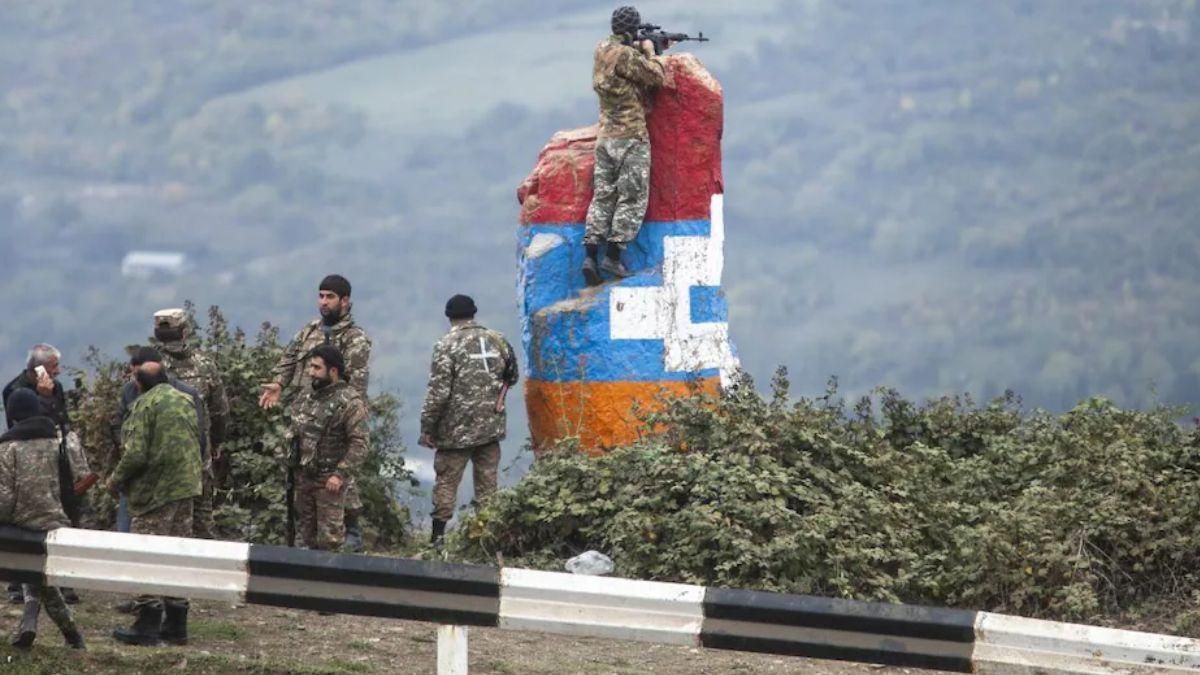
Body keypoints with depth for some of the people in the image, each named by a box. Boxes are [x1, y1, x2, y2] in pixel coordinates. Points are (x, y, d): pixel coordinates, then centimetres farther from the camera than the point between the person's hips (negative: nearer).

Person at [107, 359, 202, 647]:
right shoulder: (186, 401, 11)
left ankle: (148, 625, -6)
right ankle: (176, 623, 15)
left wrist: (116, 480, -2)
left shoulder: (145, 404, -11)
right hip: (186, 486, 7)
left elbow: (136, 454, -16)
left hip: (155, 491, -7)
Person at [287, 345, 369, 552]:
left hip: (329, 480, -8)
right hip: (303, 476, 8)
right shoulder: (308, 397, 10)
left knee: (329, 535, -6)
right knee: (307, 532, 16)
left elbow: (359, 443, -18)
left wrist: (340, 474, -23)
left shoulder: (349, 402, -15)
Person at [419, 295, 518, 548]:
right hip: (491, 427, 4)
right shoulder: (497, 340, 5)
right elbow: (511, 377, 17)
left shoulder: (447, 345, -11)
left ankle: (438, 538, -1)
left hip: (456, 431, -4)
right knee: (487, 483, 10)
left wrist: (427, 428, -7)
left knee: (446, 482, 2)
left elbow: (438, 392, -14)